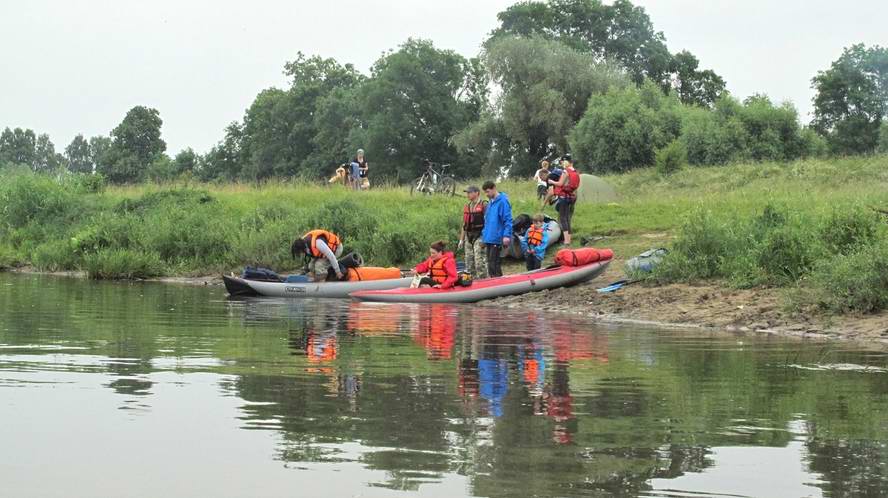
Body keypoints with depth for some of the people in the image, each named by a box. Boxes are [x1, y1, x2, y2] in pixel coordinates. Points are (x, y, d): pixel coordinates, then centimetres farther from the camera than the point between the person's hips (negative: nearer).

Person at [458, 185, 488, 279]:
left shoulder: (484, 205, -6)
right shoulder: (466, 206, 16)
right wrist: (461, 240, 17)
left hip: (479, 237, -7)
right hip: (468, 236, 7)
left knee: (479, 262, -14)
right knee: (469, 263, 8)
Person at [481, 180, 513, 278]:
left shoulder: (502, 201, -11)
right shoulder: (490, 203, 16)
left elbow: (508, 220, -16)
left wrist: (506, 235, -23)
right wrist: (483, 235, 20)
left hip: (497, 239, -9)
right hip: (488, 239, 9)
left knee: (494, 263, -10)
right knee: (490, 264, 12)